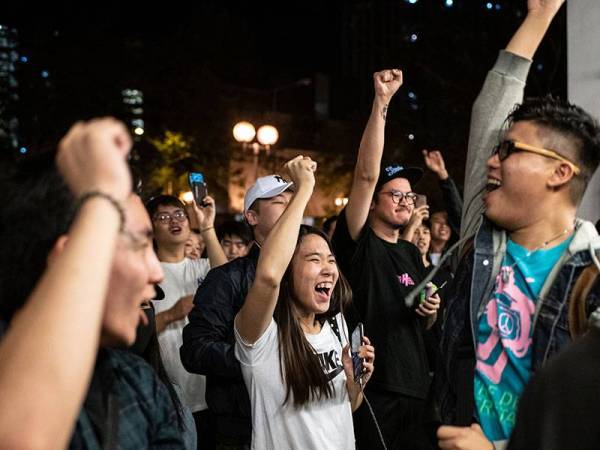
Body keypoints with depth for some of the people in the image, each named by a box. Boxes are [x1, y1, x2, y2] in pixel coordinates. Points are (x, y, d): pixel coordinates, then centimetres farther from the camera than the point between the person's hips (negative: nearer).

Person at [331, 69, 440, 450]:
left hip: (416, 389, 6)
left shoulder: (412, 254, 14)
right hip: (370, 388, -6)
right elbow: (366, 175, -19)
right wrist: (381, 102, -23)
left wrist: (431, 311, 0)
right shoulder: (359, 243, -5)